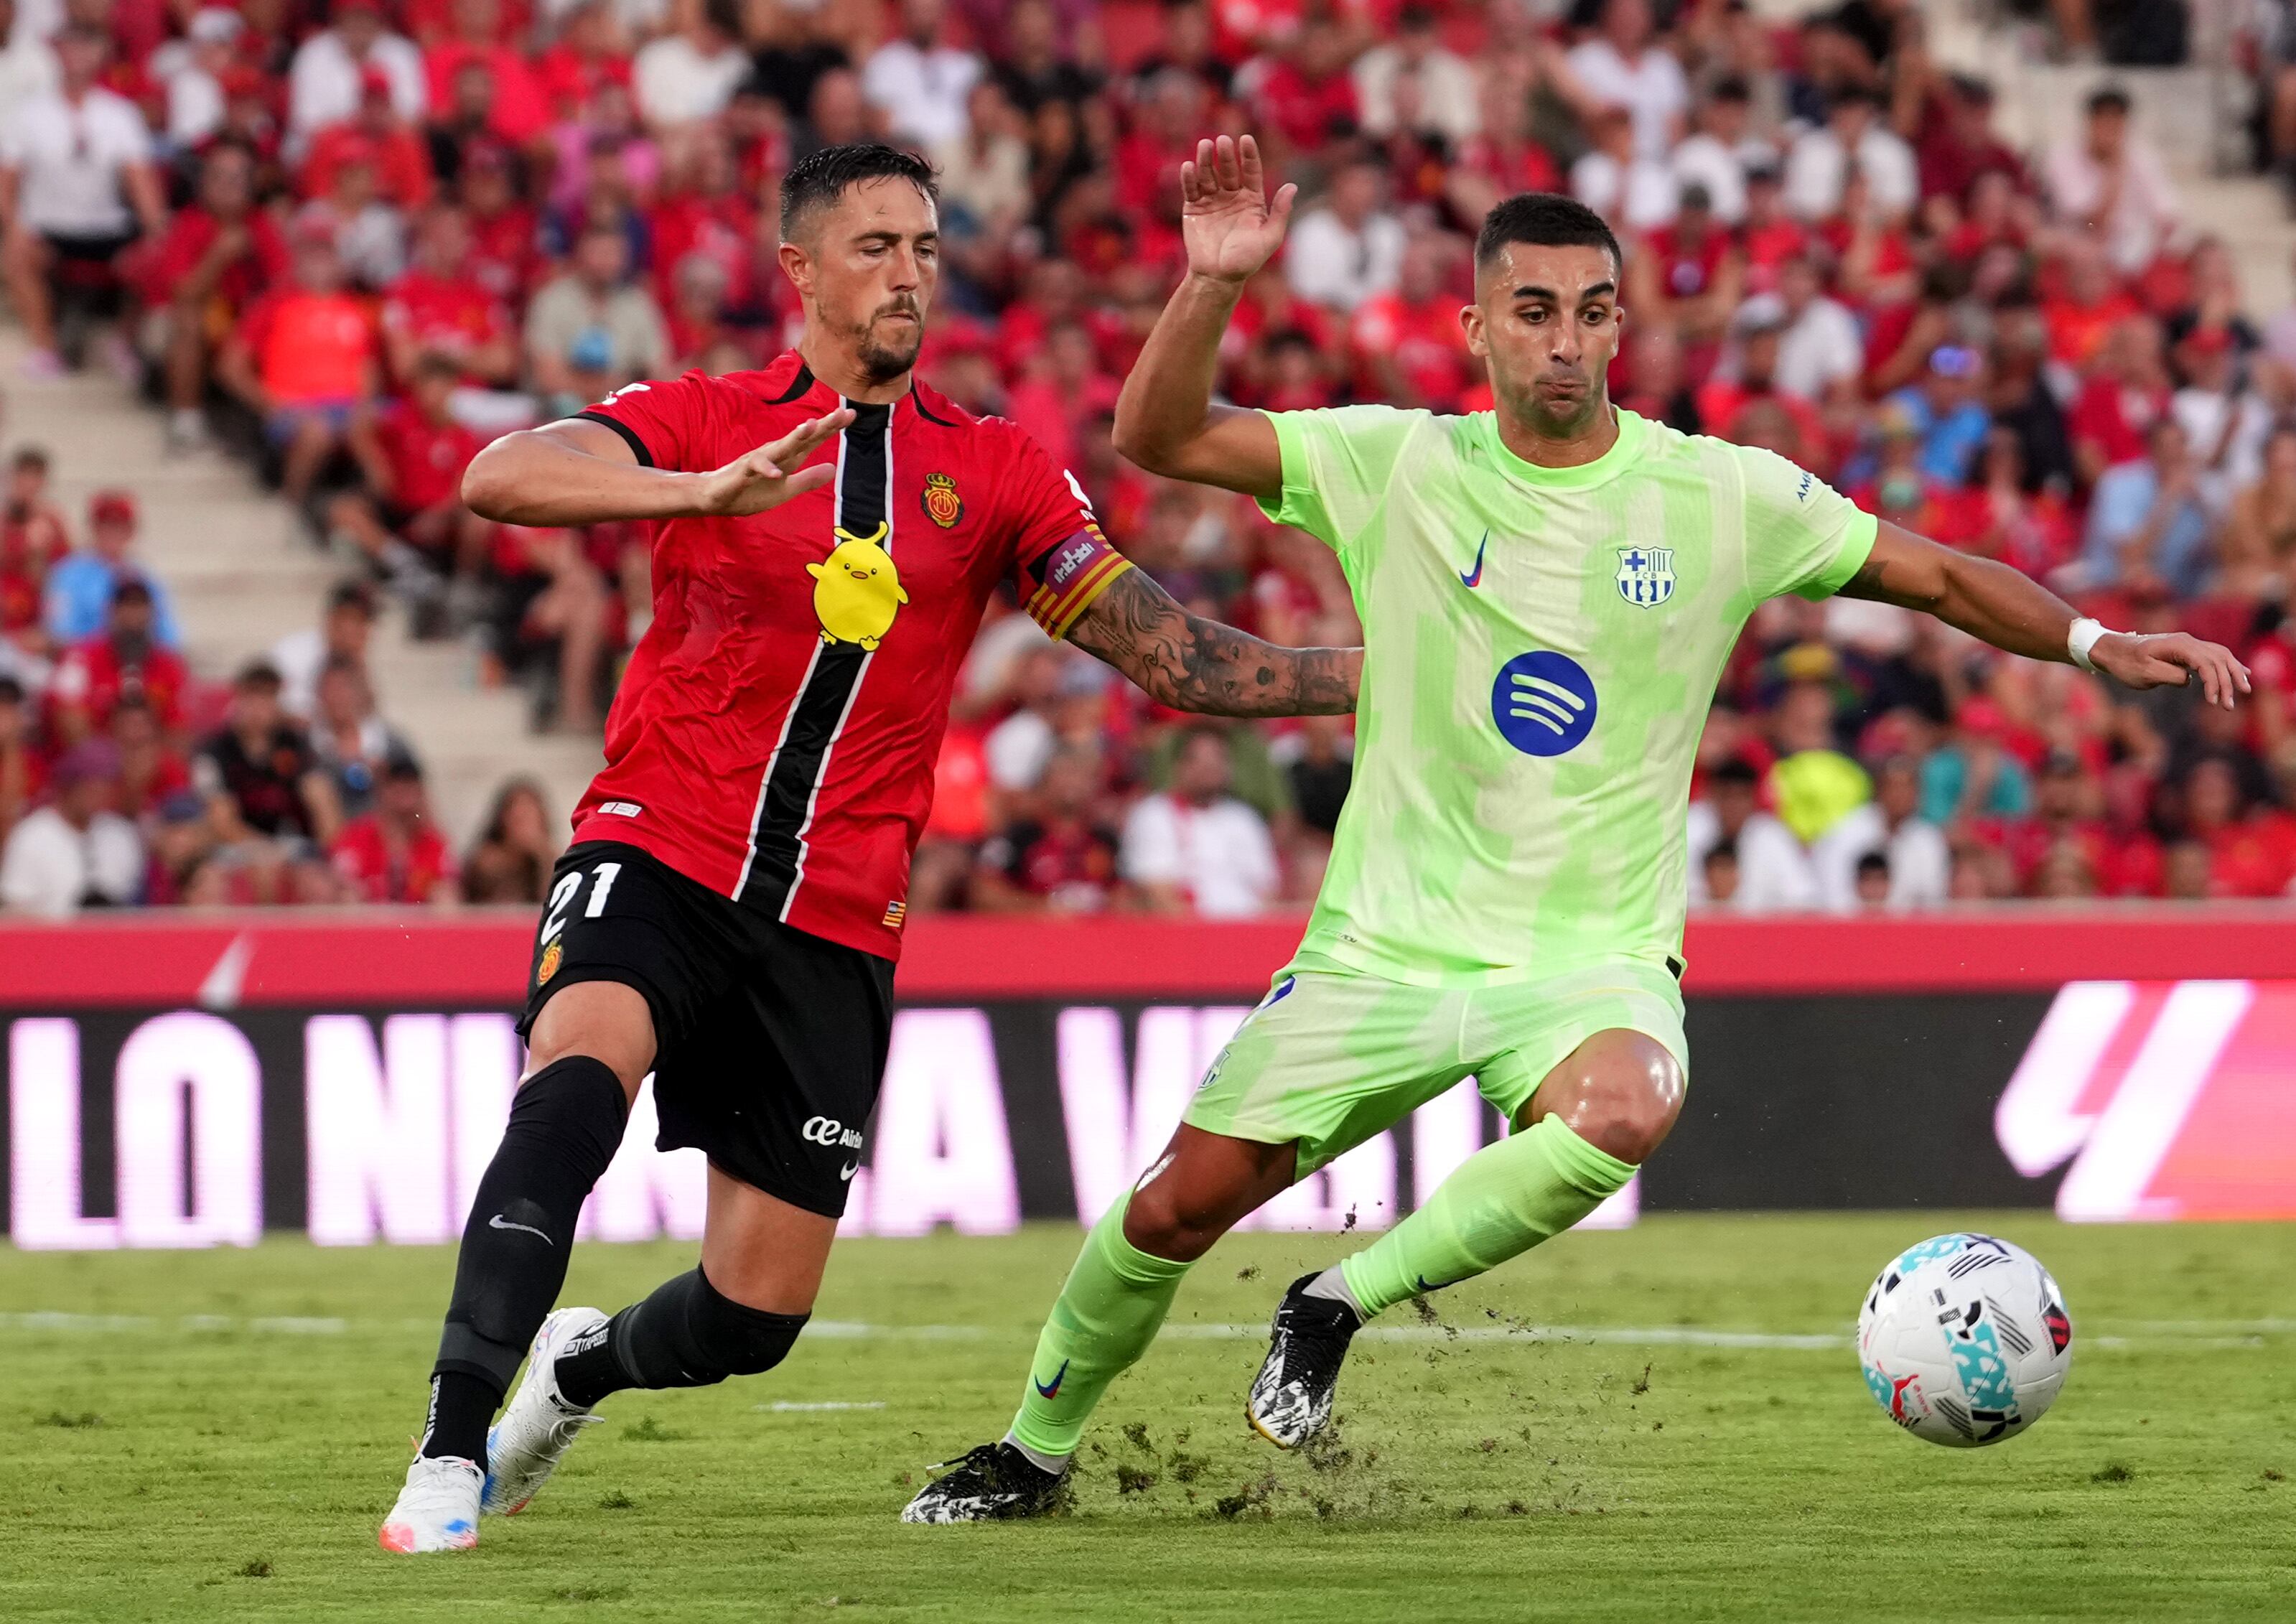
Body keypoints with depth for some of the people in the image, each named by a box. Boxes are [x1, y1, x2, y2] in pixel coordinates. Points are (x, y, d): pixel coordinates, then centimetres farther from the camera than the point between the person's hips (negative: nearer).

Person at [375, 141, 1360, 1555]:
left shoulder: (994, 472, 10)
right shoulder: (701, 420, 3)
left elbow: (1166, 654, 8)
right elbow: (498, 480, -15)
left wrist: (1370, 675, -5)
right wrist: (708, 490, -30)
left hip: (834, 926, 3)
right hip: (658, 857, -3)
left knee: (758, 1315, 2)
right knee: (581, 1072, -35)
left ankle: (582, 1366, 38)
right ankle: (448, 1461, -34)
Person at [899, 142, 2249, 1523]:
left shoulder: (1724, 498, -3)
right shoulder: (1398, 466, -3)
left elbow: (1939, 577, 5)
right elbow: (1158, 437, -7)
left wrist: (2096, 641, -8)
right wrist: (1213, 283, -21)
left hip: (1594, 954, -1)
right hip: (1387, 941, 1)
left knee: (1624, 1110, -35)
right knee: (1182, 1202, -2)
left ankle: (1345, 1301, -14)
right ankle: (1036, 1450, 26)